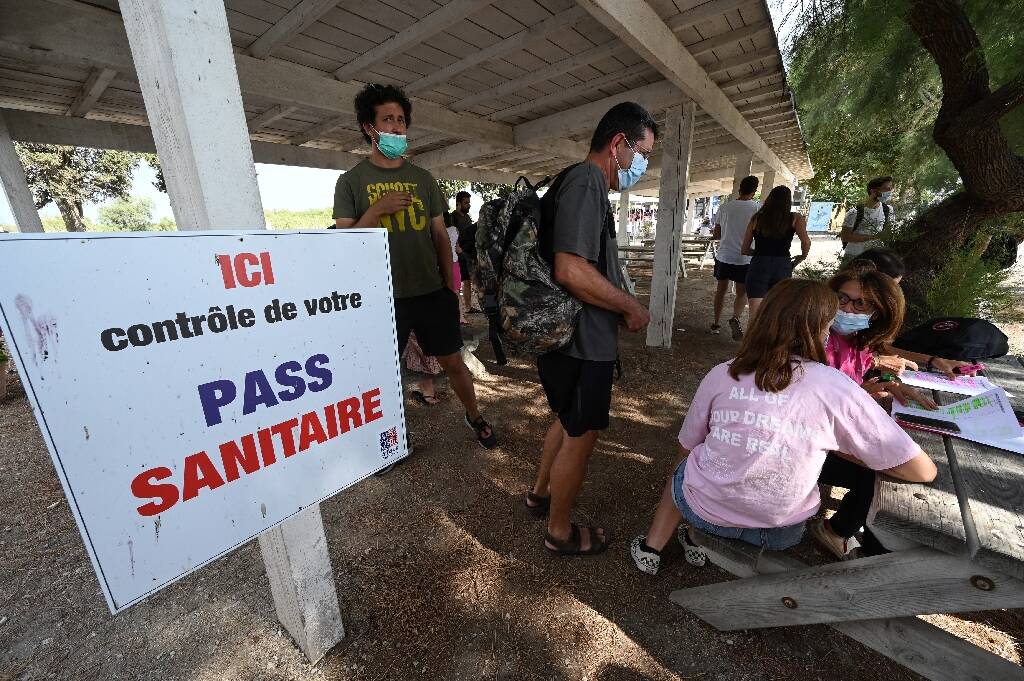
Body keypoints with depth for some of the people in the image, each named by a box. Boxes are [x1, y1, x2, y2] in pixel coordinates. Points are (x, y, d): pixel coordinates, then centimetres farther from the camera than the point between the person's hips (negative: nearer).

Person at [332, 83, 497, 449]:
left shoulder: (423, 178, 10)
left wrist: (450, 286, 6)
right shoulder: (351, 180, 2)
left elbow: (440, 235, 10)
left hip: (431, 292, 2)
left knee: (454, 363, 11)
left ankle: (474, 416, 35)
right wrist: (377, 209, -15)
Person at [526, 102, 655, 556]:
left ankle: (541, 493, 46)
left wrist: (618, 307, 12)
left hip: (568, 335, 10)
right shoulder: (586, 182, -17)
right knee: (580, 437, 7)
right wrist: (631, 307, -15)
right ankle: (560, 532, 30)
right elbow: (572, 272, -29)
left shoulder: (580, 183, 16)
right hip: (580, 343, -10)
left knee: (569, 422, 25)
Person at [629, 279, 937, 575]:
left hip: (704, 511, 0)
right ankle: (698, 542, 35)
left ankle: (652, 548, 31)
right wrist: (842, 449, 8)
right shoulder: (834, 386, -14)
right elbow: (923, 470, -6)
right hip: (780, 533, 1)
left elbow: (686, 448, 0)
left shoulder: (721, 374, -11)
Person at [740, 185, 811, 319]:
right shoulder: (795, 218, 5)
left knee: (755, 313, -4)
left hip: (758, 265, 0)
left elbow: (744, 249, 9)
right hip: (782, 267, 0)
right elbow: (806, 241, -10)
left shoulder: (757, 218, 9)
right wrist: (802, 257, 10)